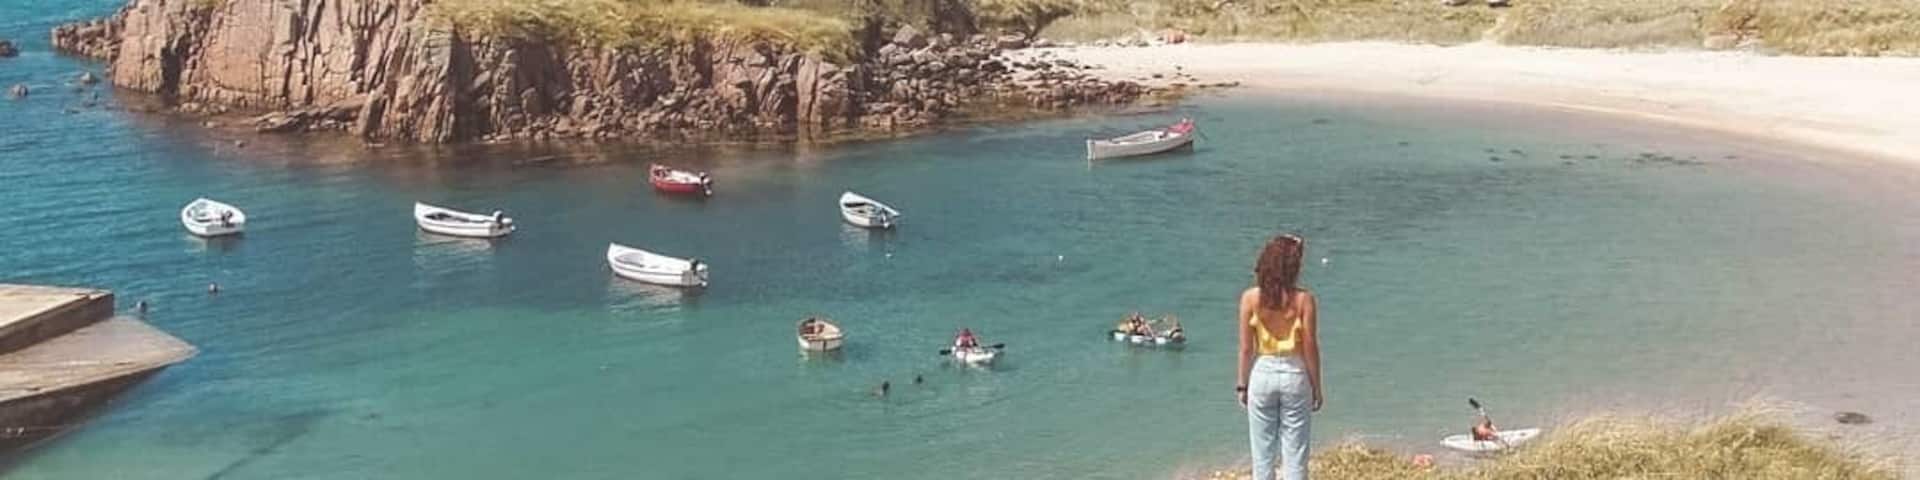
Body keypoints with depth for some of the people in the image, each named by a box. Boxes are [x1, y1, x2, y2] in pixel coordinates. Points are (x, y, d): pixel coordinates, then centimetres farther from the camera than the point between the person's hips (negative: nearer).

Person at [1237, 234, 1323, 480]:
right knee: (1295, 453, 8)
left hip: (1262, 374, 1)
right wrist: (1316, 387, 4)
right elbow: (1310, 348, -7)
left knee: (1263, 453, 11)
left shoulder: (1250, 298, -8)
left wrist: (1242, 385, 6)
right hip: (1295, 376, -1)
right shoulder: (1303, 299, -11)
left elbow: (1246, 348, -5)